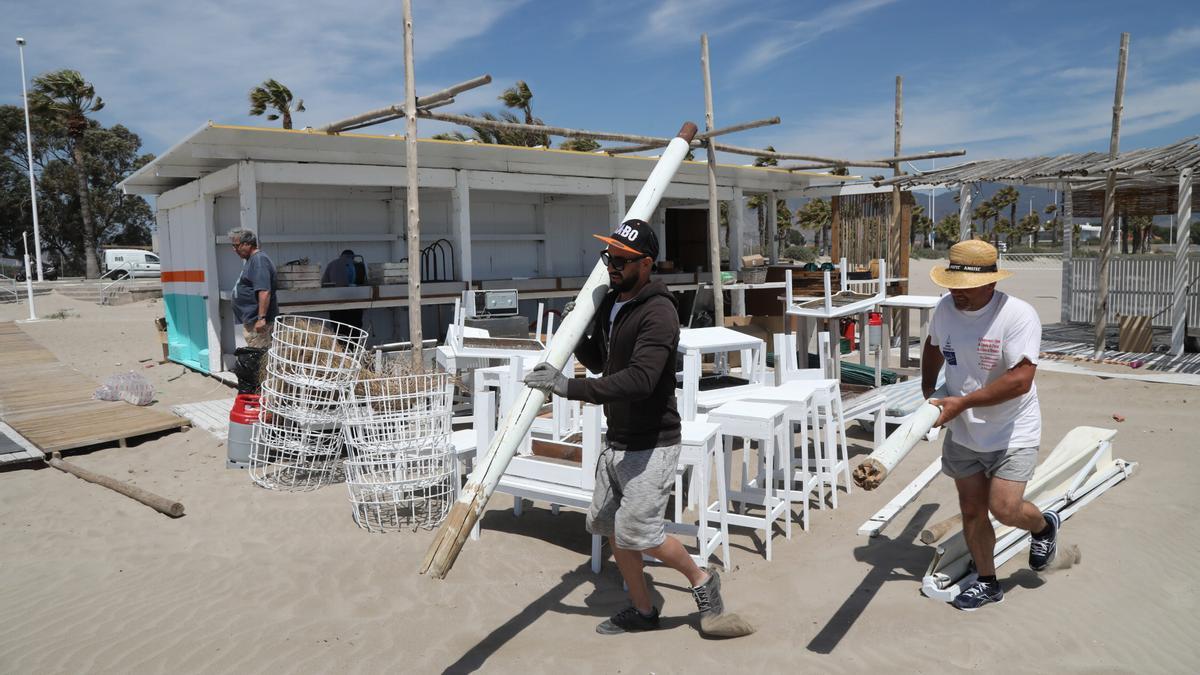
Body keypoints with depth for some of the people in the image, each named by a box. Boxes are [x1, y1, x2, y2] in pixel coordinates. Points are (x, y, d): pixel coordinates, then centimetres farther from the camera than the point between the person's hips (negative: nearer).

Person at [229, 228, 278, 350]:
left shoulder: (259, 260, -16)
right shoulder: (251, 260, 17)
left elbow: (264, 292, -25)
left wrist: (261, 318, -26)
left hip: (257, 321, -10)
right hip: (251, 319, 10)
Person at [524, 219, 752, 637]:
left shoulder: (658, 313, -21)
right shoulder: (609, 302, 7)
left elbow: (639, 380, -33)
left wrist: (569, 388, -33)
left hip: (651, 445, -9)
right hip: (617, 441, 9)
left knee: (638, 532, -6)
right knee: (609, 525, 13)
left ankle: (702, 580, 21)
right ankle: (642, 610, 31)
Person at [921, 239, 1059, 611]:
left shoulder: (1019, 315, -23)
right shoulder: (944, 309, -5)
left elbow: (1020, 380, -30)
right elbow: (933, 347, 18)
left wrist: (962, 402, -28)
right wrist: (927, 390, 17)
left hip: (1013, 434, -5)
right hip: (963, 433, 5)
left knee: (1004, 508, -12)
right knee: (972, 511, 11)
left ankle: (1044, 526, 25)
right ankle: (987, 582, 31)